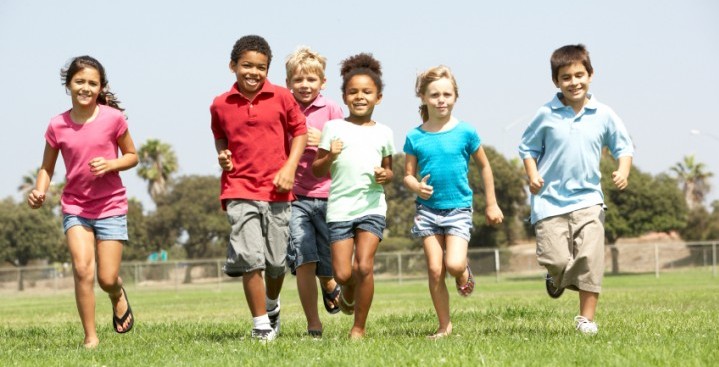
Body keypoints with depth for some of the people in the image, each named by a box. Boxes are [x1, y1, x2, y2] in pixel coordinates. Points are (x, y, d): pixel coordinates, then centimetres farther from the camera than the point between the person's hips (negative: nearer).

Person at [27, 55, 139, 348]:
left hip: (111, 206, -1)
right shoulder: (58, 126, -5)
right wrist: (39, 192, -13)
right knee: (82, 269, -17)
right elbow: (47, 168, 6)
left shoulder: (112, 118, -8)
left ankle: (118, 296, 36)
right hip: (75, 206, 1)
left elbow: (132, 156, 4)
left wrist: (110, 164, -16)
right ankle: (90, 336, -5)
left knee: (107, 279, -2)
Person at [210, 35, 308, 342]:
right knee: (250, 259, -13)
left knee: (276, 262, 8)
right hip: (240, 191, -1)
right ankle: (261, 324, -2)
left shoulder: (281, 98, -1)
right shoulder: (220, 105, 3)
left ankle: (272, 305, 39)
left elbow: (300, 131, 7)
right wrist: (222, 154, 1)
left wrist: (290, 169, -4)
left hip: (276, 190, 1)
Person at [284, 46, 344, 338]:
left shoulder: (330, 109, 2)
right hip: (294, 196, 0)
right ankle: (313, 325, -2)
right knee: (303, 261, -11)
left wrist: (322, 141, -14)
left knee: (328, 265, 6)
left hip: (327, 196, 0)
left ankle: (329, 286, 43)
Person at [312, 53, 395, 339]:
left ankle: (359, 327, 1)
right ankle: (348, 294, 32)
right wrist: (330, 157, -16)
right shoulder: (333, 128, 4)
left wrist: (385, 175, -3)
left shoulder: (383, 133, 10)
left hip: (372, 206, 1)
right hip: (339, 206, 0)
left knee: (364, 266, -13)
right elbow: (317, 171, 5)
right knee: (342, 273, -6)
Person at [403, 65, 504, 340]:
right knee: (435, 270, -1)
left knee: (454, 264, -19)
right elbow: (408, 174, 7)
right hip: (428, 209, 2)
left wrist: (491, 204, 11)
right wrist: (416, 186, -17)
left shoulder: (465, 132, -3)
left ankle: (464, 273, 19)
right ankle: (445, 326, 11)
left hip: (458, 207, -1)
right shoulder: (415, 137, 0)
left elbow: (484, 167, 9)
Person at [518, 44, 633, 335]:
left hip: (588, 199, 1)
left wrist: (623, 171, -8)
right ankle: (559, 279, 30)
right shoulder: (546, 115, -2)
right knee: (555, 260, -8)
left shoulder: (603, 115, 2)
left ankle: (586, 317, 0)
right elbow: (528, 148, 9)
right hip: (550, 200, -1)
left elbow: (623, 147, 11)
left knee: (590, 258, -11)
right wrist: (533, 175, -7)